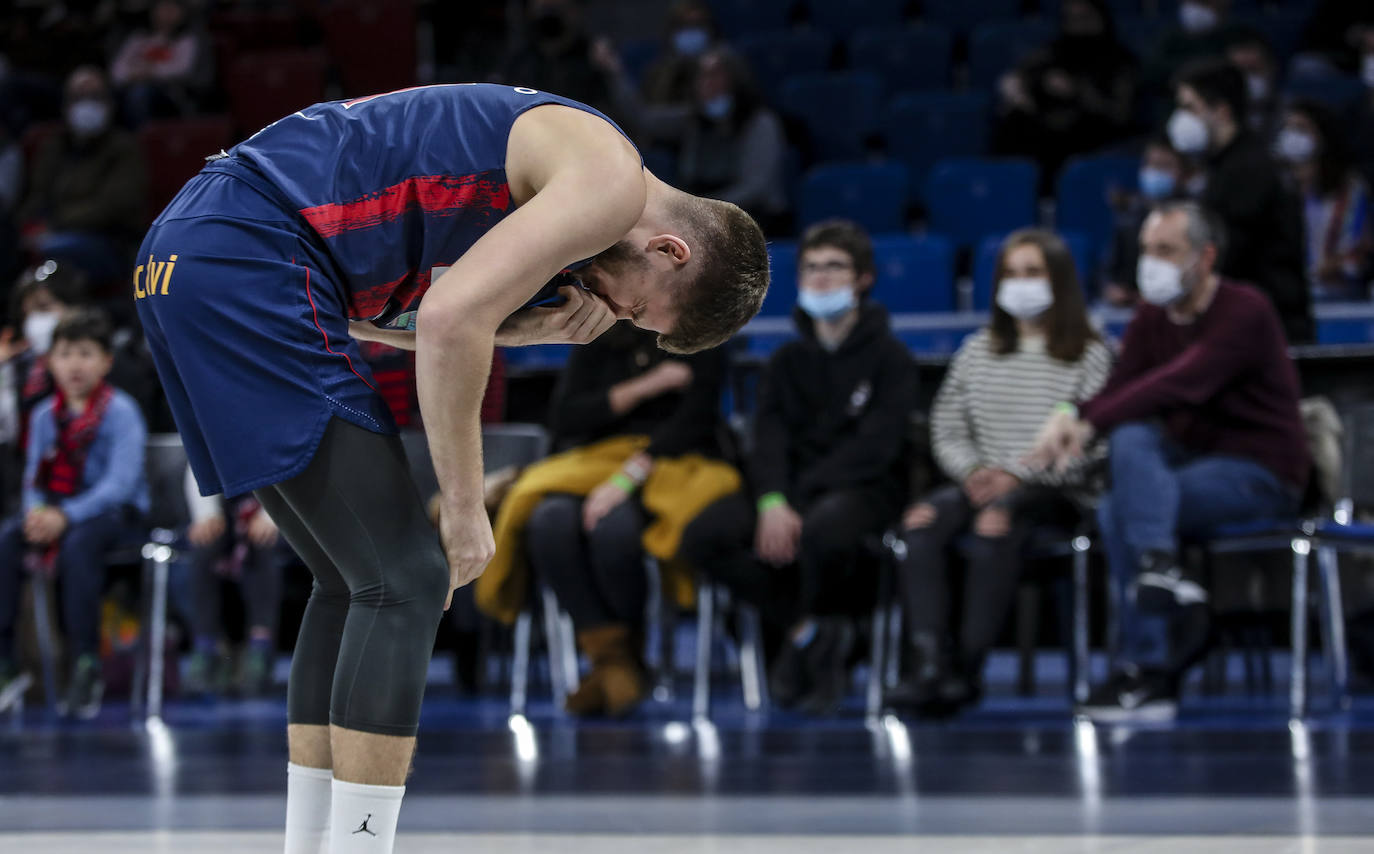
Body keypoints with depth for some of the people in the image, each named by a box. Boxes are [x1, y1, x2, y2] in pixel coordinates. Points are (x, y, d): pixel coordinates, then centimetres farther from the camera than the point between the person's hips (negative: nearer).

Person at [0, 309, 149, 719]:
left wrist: (66, 516, -27)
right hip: (53, 511, 5)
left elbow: (121, 482, -17)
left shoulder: (120, 412, -8)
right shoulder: (45, 416, 10)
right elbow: (34, 475, 9)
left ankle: (86, 665, -31)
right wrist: (36, 511, -15)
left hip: (112, 510, -5)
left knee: (77, 545, -37)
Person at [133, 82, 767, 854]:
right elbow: (448, 321, -18)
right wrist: (464, 507, -9)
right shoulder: (611, 179, -7)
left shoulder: (534, 142, 23)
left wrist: (525, 325, 8)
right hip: (249, 257, -10)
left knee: (356, 583, 16)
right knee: (404, 581, -8)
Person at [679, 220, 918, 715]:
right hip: (791, 489, 5)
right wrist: (772, 503, -19)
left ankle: (810, 626, -9)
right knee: (704, 536, -23)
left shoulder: (889, 358, 2)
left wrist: (799, 500, -20)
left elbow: (873, 447, -11)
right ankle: (809, 630, -11)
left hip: (865, 490, -5)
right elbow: (769, 438, 3)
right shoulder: (788, 362, 17)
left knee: (824, 530, -41)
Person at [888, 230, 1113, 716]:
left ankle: (967, 669, -36)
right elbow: (947, 428, 16)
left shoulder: (1088, 357, 4)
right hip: (983, 486, 4)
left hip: (1055, 493, -4)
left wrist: (1019, 476, -16)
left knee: (997, 521, -38)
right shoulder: (978, 352, 20)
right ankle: (930, 667, -37)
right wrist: (974, 471, -5)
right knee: (922, 521, -28)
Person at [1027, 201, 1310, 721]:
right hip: (1188, 460, 7)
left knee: (1120, 511, -27)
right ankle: (1163, 570, -31)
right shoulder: (1151, 319, 8)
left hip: (1261, 475, -7)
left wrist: (1088, 423, -39)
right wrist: (1070, 419, -30)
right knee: (1130, 438, -25)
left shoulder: (1244, 312, -15)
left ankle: (1148, 671, -25)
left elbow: (1180, 384, -30)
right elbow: (1120, 392, -5)